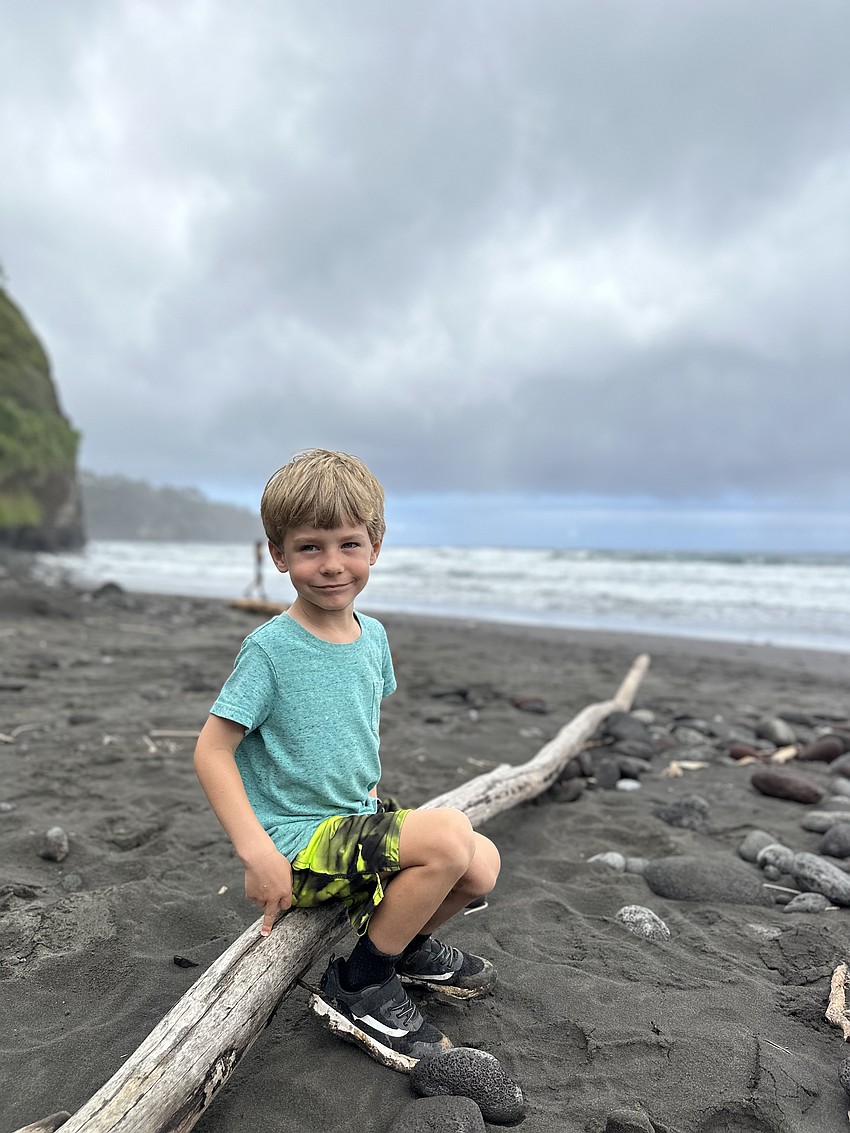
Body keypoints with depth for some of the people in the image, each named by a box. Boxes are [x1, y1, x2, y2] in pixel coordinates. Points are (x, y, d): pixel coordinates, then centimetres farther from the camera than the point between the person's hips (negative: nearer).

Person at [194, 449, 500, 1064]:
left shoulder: (373, 636, 3)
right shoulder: (270, 648, -17)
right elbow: (211, 751, -16)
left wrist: (371, 795, 9)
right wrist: (257, 854, -24)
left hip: (357, 821, 7)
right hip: (298, 840, -7)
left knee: (482, 864, -3)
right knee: (450, 834, -23)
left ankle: (409, 943, 26)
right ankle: (359, 986, -2)